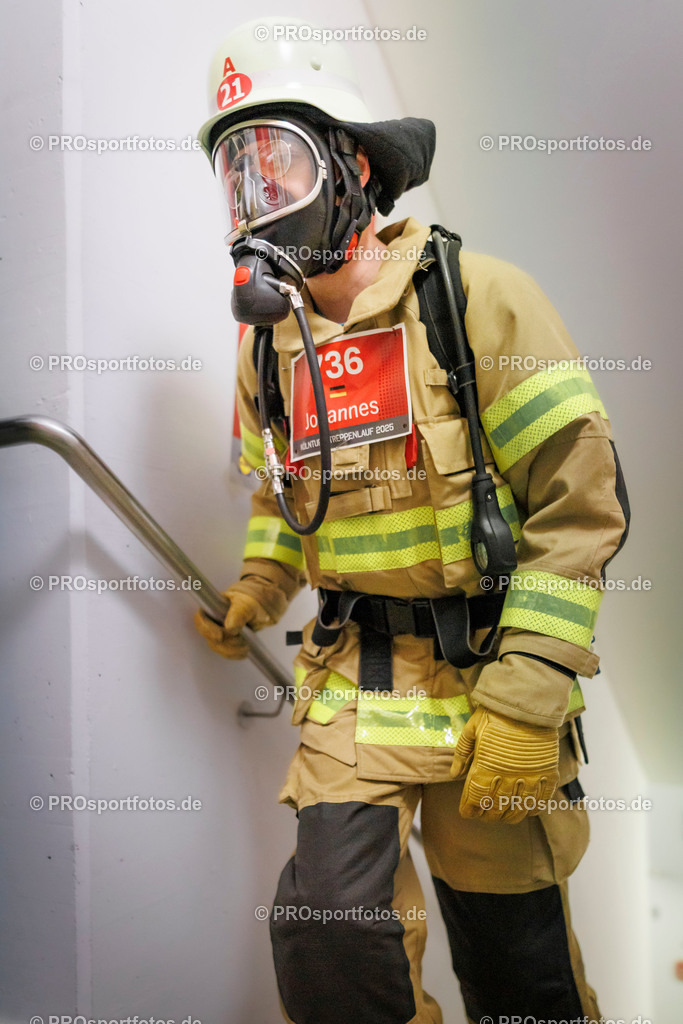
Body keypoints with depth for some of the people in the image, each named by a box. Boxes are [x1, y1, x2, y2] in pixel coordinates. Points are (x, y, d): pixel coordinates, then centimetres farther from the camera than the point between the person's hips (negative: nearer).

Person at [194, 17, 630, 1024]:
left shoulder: (475, 296, -10)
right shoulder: (271, 340, 8)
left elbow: (584, 500, -13)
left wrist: (524, 704, -17)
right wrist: (253, 597, 7)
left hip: (487, 667, -3)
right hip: (353, 675, 4)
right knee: (329, 941, -4)